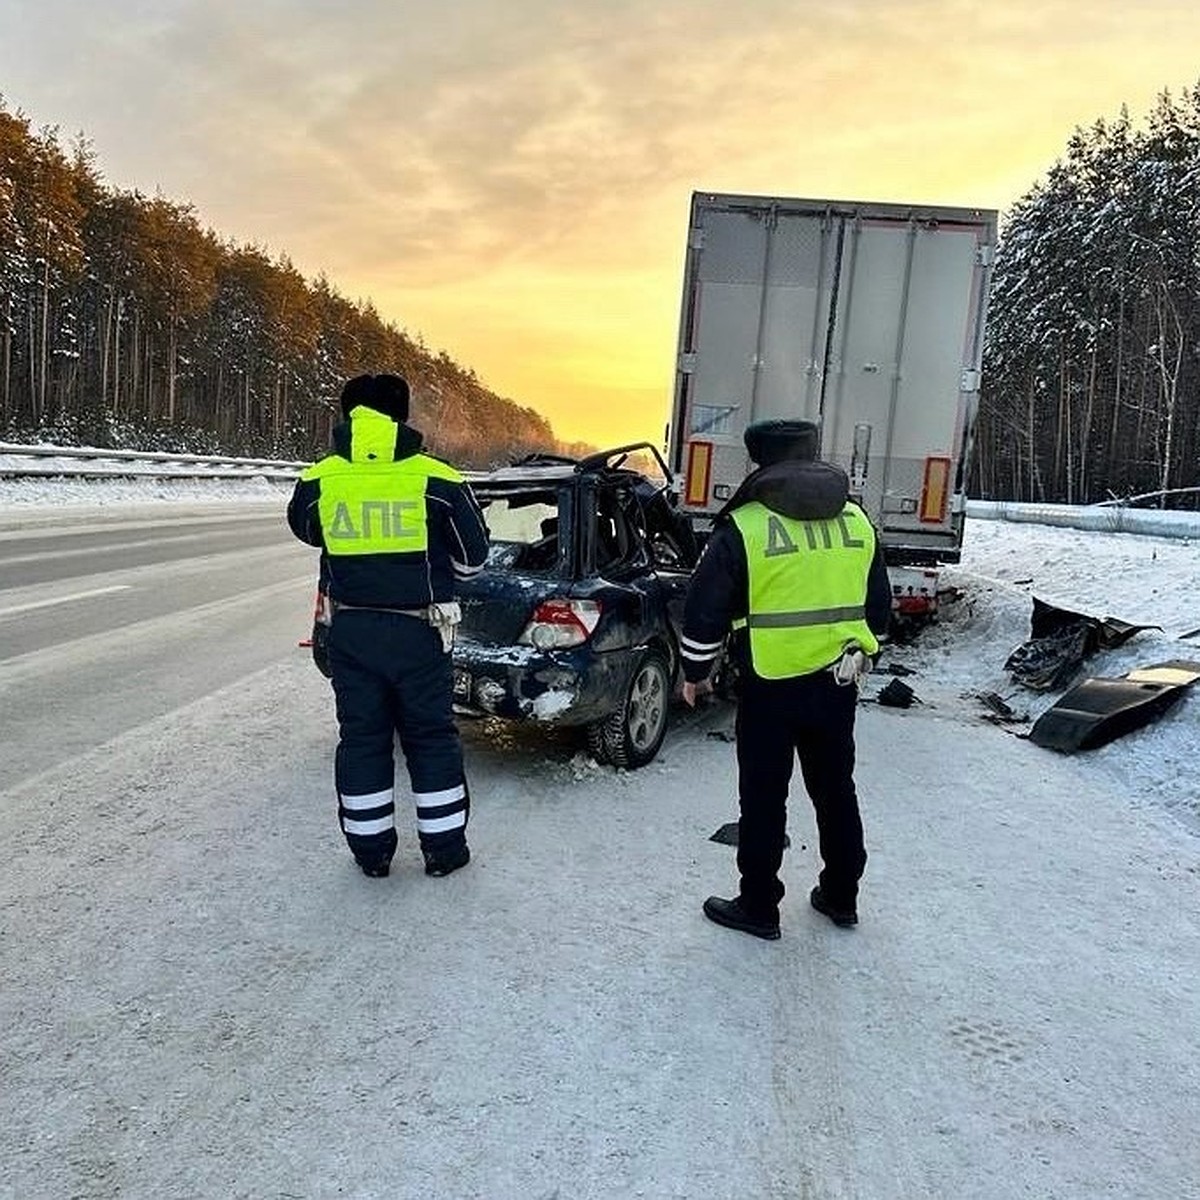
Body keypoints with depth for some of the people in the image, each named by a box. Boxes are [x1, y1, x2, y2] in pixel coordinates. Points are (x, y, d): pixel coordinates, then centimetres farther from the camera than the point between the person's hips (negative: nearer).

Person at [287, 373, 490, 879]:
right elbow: (473, 555, 1)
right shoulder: (437, 481, -10)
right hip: (418, 631, -1)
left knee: (361, 737, 14)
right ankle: (443, 847, 21)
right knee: (431, 738, 12)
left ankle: (371, 850, 24)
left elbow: (305, 529, 18)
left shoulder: (317, 482, -4)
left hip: (350, 630, 2)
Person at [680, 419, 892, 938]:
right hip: (837, 683, 6)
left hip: (770, 686, -5)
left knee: (763, 799, 7)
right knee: (836, 790, 18)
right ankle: (841, 897, 32)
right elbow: (878, 605, 15)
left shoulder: (744, 526, -11)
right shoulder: (857, 520, 6)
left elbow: (705, 610, -9)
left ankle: (758, 907, 19)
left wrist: (695, 671, 4)